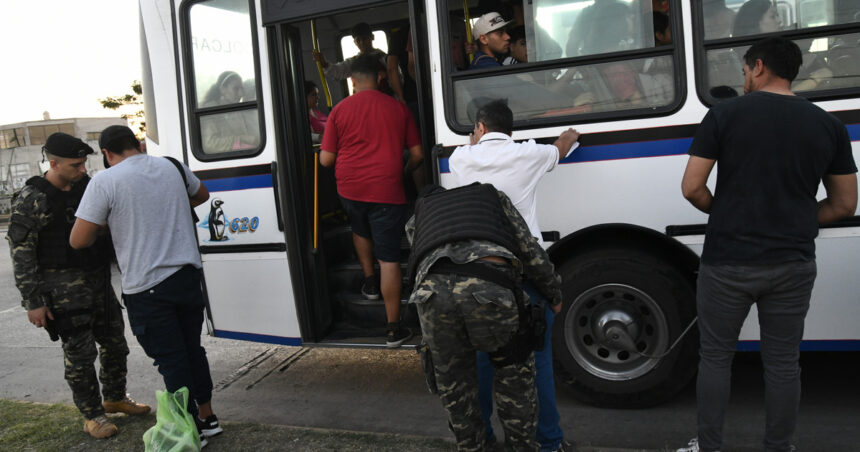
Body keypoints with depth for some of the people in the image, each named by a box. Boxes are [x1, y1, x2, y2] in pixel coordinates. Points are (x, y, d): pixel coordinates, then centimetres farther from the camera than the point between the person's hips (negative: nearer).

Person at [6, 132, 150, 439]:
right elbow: (21, 254, -13)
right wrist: (33, 301, -15)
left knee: (115, 342, 15)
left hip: (99, 281, 7)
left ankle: (115, 398, 35)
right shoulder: (31, 200, -13)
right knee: (80, 353, -1)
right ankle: (92, 415, 15)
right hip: (64, 289, -7)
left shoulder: (85, 185, 6)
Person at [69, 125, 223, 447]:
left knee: (171, 360, 5)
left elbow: (79, 240, -12)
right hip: (187, 275, 5)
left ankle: (192, 429, 16)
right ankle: (207, 418, 31)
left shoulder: (105, 181, -12)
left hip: (145, 287, -5)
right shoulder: (172, 167, 6)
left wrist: (104, 223, 7)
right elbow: (201, 194, 26)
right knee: (193, 349, 19)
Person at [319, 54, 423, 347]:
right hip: (386, 191, -1)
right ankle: (394, 329, 4)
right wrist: (403, 172, 25)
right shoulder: (398, 108, 2)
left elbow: (326, 159, -1)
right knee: (389, 257, 1)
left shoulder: (340, 110, 0)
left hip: (350, 189, 2)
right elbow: (417, 154, 6)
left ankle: (370, 281, 37)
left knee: (360, 231, 34)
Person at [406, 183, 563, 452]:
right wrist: (555, 295, 44)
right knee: (515, 372, 24)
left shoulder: (417, 217, 39)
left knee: (454, 387, 24)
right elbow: (532, 254, 29)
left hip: (433, 289, 1)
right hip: (490, 287, -1)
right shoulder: (493, 196, 36)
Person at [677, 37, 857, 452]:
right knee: (782, 361, 13)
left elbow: (692, 188, -9)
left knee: (715, 356, 11)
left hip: (728, 263, -3)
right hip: (793, 265, 3)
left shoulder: (724, 114, -5)